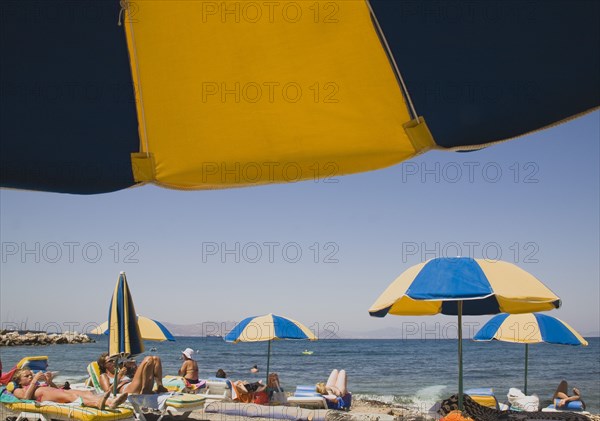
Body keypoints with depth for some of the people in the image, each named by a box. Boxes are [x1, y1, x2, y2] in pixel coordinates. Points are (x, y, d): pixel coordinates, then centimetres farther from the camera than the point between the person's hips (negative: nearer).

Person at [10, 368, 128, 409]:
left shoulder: (41, 383, 43)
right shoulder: (18, 390, 25)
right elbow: (26, 397, 0)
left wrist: (49, 381, 18)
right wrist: (34, 380, 2)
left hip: (56, 392, 6)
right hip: (44, 397, -6)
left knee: (87, 392, -24)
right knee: (70, 395, -38)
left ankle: (110, 402, -53)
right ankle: (97, 403, -70)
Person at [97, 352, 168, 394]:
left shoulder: (119, 372, 38)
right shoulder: (104, 376, 21)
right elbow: (108, 392, -1)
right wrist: (119, 376, -3)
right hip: (126, 390, -7)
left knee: (156, 359, -4)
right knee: (148, 360, -18)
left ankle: (160, 387, -17)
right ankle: (144, 390, -29)